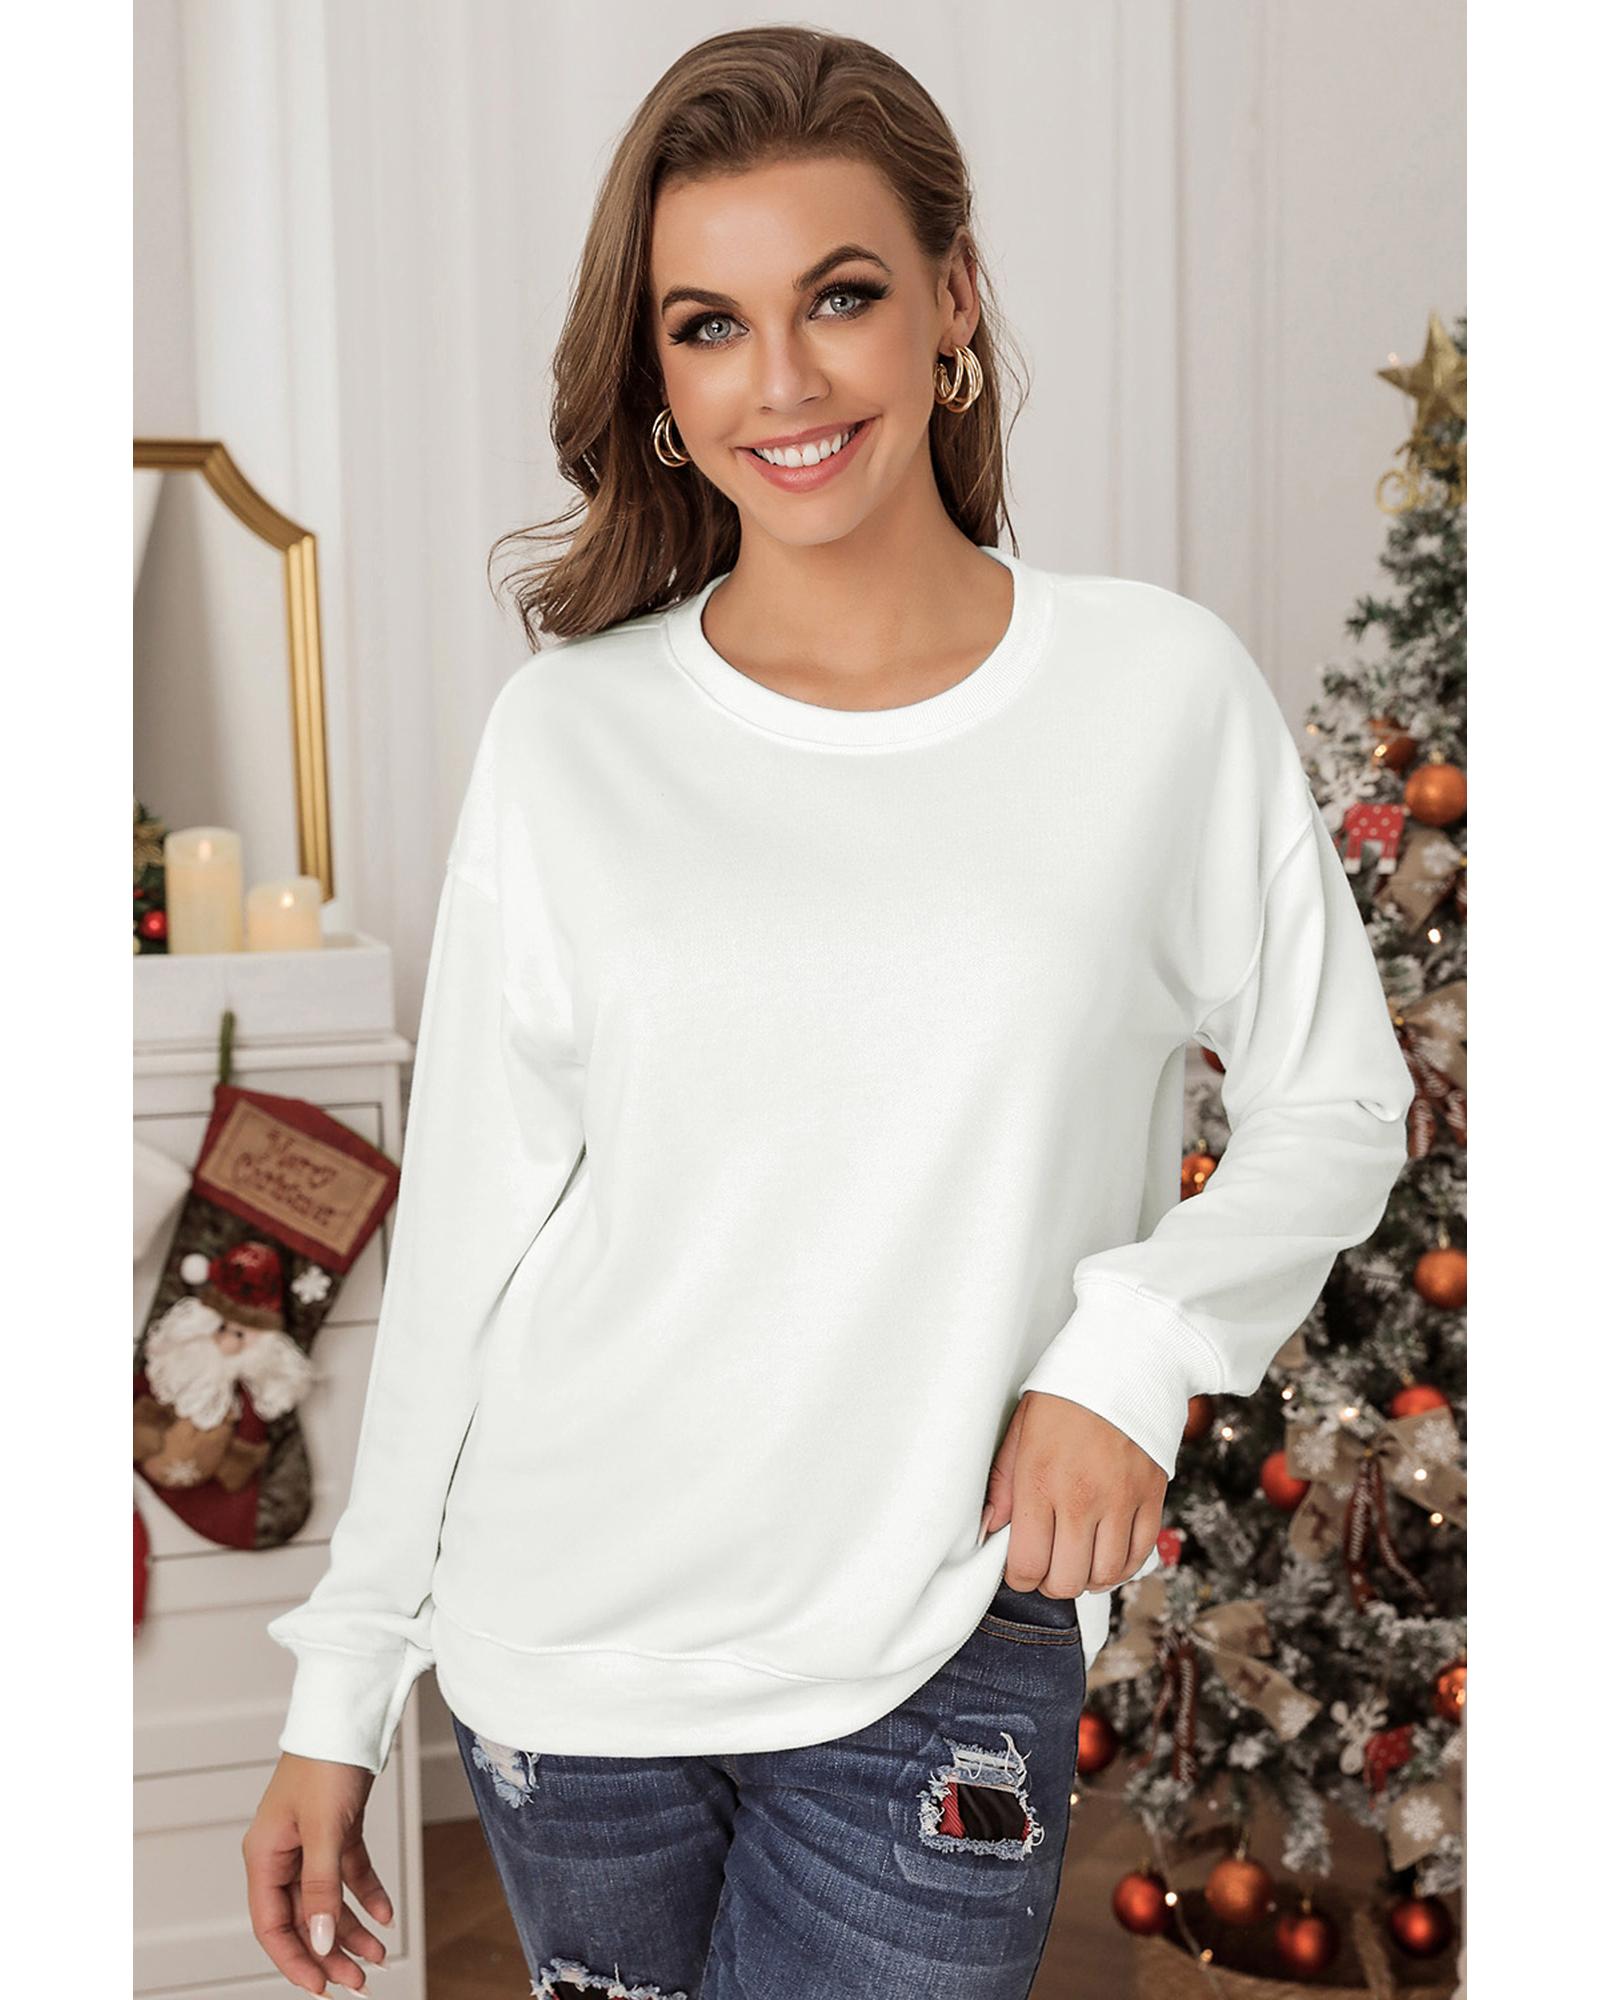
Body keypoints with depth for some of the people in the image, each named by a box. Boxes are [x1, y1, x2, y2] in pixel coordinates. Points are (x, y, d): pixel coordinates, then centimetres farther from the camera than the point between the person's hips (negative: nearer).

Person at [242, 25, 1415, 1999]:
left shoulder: (1166, 690, -6)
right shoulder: (568, 732, -3)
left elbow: (1335, 1110, 4)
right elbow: (460, 1233, 0)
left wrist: (1137, 1347, -14)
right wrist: (341, 1688, 3)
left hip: (943, 1664, -1)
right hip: (559, 1641, 2)